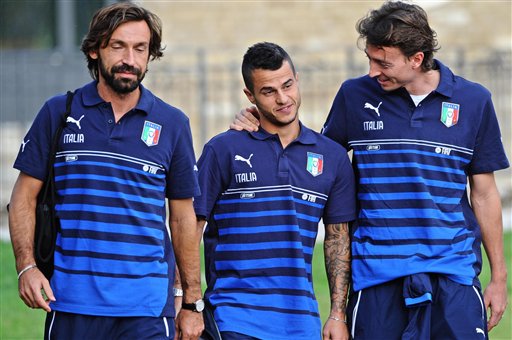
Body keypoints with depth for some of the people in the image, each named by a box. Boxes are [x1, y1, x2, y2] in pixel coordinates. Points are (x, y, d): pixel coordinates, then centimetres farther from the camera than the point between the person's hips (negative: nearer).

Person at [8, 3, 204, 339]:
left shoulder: (173, 124, 8)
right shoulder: (58, 113, 6)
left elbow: (183, 216, 12)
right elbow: (25, 196, 7)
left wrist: (192, 301, 9)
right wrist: (27, 266, -7)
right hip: (70, 301, 0)